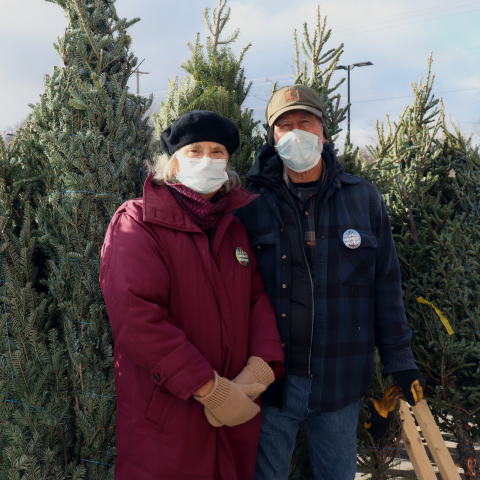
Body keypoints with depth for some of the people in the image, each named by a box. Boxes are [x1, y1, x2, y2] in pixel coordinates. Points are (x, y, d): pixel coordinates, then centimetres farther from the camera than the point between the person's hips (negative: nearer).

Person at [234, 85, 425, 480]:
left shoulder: (365, 199, 2)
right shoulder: (252, 205, -3)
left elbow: (386, 286, 4)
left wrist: (400, 360, 3)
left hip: (342, 379, 1)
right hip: (271, 378, -1)